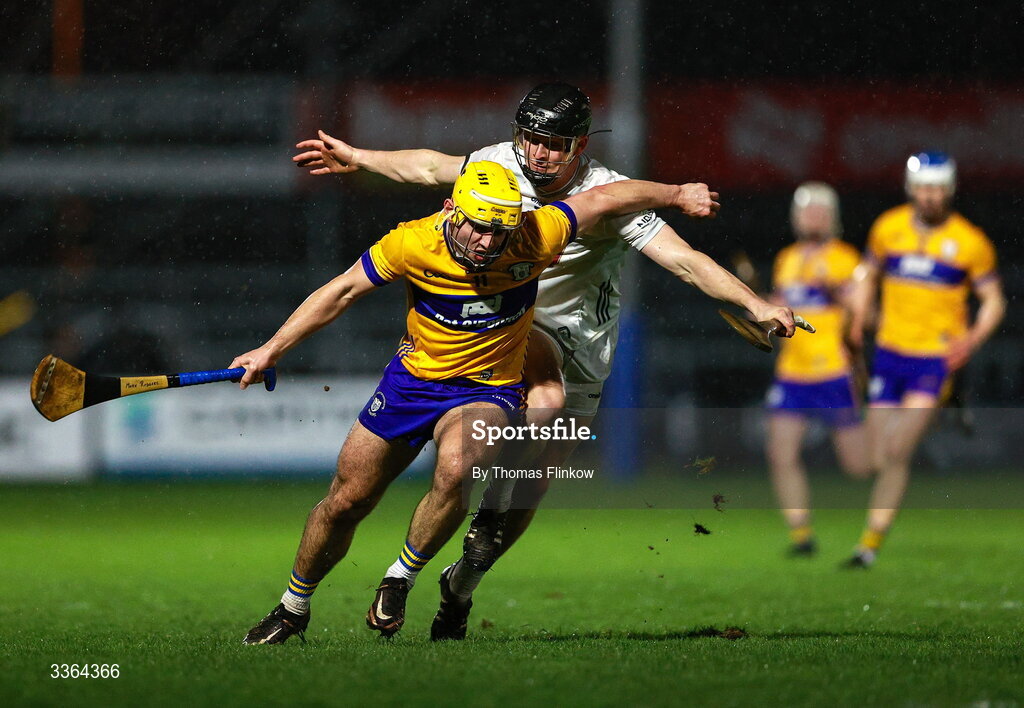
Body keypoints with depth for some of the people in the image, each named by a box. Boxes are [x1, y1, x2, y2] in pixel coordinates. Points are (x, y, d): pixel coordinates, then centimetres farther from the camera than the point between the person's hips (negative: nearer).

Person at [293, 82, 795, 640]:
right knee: (546, 395, -36)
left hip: (581, 357, -1)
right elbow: (432, 167, 12)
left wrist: (757, 305, -39)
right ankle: (488, 513, -22)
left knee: (525, 500, -1)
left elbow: (686, 261, -26)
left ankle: (459, 588, 23)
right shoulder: (502, 164, -9)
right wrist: (355, 158, 19)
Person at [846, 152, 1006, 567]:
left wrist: (973, 338, -14)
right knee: (879, 458, 1)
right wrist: (858, 322, 7)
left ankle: (870, 543, -11)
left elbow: (994, 300, 3)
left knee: (897, 453, -14)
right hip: (890, 352, 4)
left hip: (937, 358, -4)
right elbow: (869, 276, 20)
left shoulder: (970, 243, -5)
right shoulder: (888, 228, 3)